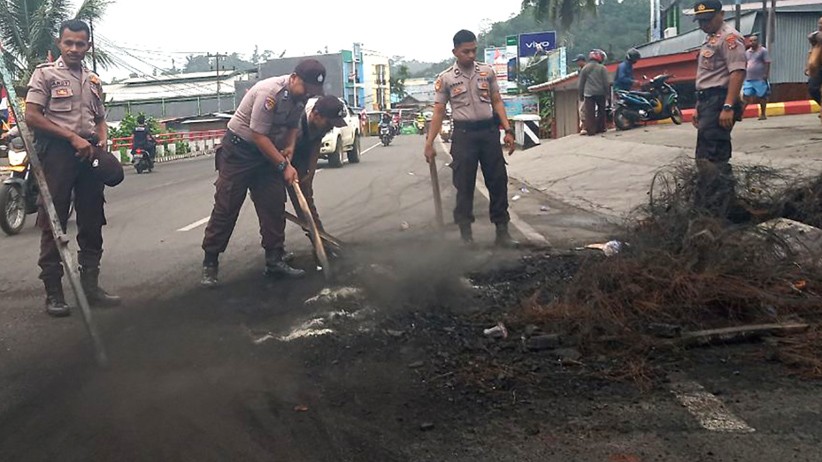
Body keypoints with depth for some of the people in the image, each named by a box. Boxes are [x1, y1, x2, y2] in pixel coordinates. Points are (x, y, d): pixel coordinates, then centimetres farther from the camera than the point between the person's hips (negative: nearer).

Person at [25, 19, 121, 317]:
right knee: (53, 224, -3)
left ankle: (90, 286, 16)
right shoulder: (45, 74, 0)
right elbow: (32, 116, -8)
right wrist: (73, 137, -15)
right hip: (57, 152, -6)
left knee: (92, 222, 7)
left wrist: (102, 141, 3)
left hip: (89, 154, 6)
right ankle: (53, 292, 1)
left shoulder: (93, 80, 18)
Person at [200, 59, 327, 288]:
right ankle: (210, 264, 1)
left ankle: (275, 261, 9)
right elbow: (259, 136, -26)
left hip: (268, 152, 8)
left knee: (274, 207, 2)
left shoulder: (300, 95, -2)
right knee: (226, 207, -6)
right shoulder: (270, 92, -28)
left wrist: (290, 146, -4)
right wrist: (283, 165, -24)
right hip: (239, 149, -7)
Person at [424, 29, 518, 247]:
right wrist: (429, 143, -5)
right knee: (464, 185, 1)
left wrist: (508, 130, 1)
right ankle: (466, 234, 12)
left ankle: (502, 231, 14)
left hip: (489, 131, 3)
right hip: (464, 134, -2)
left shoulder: (487, 72, 7)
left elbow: (497, 102, 10)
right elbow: (438, 112, 0)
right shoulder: (445, 79, -1)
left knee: (498, 181, 4)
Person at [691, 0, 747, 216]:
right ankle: (706, 207, 21)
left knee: (712, 158, -14)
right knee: (705, 157, 14)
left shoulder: (729, 37, -10)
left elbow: (738, 72, -19)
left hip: (719, 102, -11)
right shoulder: (709, 40, 22)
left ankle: (716, 212, -12)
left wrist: (728, 107, -26)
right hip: (707, 101, 11)